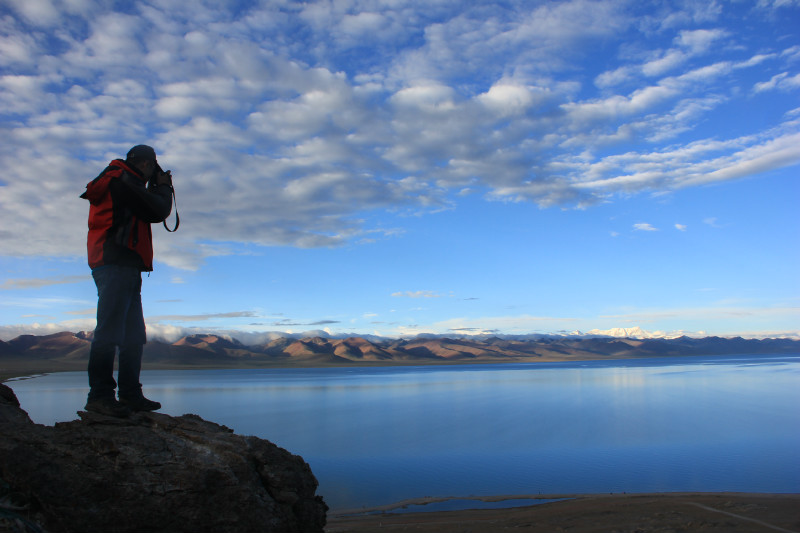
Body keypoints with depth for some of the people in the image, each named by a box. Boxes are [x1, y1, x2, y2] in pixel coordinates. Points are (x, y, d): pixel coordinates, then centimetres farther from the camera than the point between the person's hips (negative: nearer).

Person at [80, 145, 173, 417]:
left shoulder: (118, 182, 25)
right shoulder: (123, 180, -7)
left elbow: (146, 213, 28)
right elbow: (158, 212, -11)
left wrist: (155, 190, 21)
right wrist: (164, 187, 6)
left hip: (125, 268, 11)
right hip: (117, 265, -11)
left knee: (133, 335, 10)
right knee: (110, 330, -13)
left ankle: (130, 394, 12)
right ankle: (99, 395, -12)